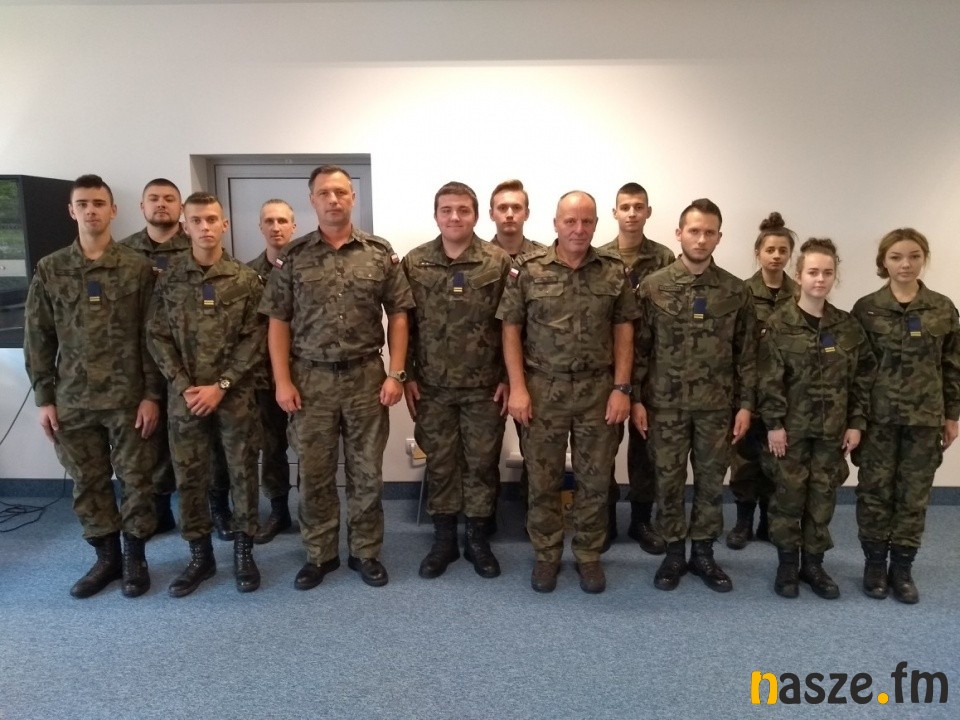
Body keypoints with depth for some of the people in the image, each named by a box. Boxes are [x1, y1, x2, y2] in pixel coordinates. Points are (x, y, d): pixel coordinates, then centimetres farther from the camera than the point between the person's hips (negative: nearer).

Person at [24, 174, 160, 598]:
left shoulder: (137, 268, -1)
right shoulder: (49, 270, 4)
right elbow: (37, 338, 6)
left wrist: (151, 394, -7)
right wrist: (44, 398, 2)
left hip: (128, 397, -2)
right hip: (72, 400, 2)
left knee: (136, 479, 5)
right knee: (87, 482, 11)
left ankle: (134, 556, 22)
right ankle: (105, 556, 27)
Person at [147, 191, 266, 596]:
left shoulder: (245, 279, -2)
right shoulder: (168, 280, 3)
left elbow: (255, 340, -5)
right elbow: (158, 338, 2)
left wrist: (221, 385, -13)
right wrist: (184, 386, -10)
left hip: (235, 396, -1)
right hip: (184, 397, 2)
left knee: (243, 475, 6)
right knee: (189, 479, 9)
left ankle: (243, 553, 22)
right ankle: (200, 556, 25)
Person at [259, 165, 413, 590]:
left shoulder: (380, 253, 2)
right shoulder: (292, 257, 2)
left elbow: (398, 316, 2)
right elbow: (278, 322, 2)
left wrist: (396, 374, -5)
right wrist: (282, 380, -5)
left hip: (366, 376, 0)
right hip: (310, 378, 0)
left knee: (367, 471, 8)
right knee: (314, 472, 9)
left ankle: (366, 552, 25)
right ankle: (319, 554, 26)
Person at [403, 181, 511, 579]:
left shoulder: (499, 263, -3)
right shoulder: (413, 263, 1)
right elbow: (403, 324, 4)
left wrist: (508, 378, -5)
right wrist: (406, 376, 0)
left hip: (484, 387, -1)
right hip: (432, 386, 1)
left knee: (482, 463, 9)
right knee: (439, 464, 11)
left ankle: (477, 539, 26)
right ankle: (443, 539, 27)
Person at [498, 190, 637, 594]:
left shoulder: (614, 273, 3)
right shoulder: (528, 269, -2)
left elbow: (624, 332, 4)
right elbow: (511, 329, -2)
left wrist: (621, 388, -3)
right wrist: (517, 387, -7)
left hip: (598, 390, 1)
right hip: (543, 389, -1)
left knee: (594, 479, 9)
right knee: (543, 480, 8)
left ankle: (589, 556, 27)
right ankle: (546, 555, 25)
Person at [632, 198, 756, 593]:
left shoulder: (736, 291, 1)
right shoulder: (654, 286, -3)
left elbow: (747, 353, 4)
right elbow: (640, 347, -2)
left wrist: (745, 404, 0)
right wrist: (636, 398, -5)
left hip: (716, 405, 1)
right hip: (665, 402, -1)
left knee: (711, 481, 11)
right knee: (668, 480, 8)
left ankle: (703, 552, 27)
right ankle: (674, 552, 24)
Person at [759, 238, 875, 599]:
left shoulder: (848, 326, 3)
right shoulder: (779, 323, -8)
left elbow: (862, 377, 6)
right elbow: (770, 379, -10)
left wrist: (856, 423, 1)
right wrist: (774, 423, -13)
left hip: (832, 427, 3)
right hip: (791, 425, -3)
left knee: (823, 496, 9)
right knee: (789, 494, 4)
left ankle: (813, 563, 24)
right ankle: (787, 564, 19)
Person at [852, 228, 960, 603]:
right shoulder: (866, 308, -2)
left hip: (924, 417, 2)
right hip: (878, 416, -1)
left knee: (914, 494, 8)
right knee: (875, 491, 6)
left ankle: (901, 567, 21)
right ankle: (875, 564, 21)